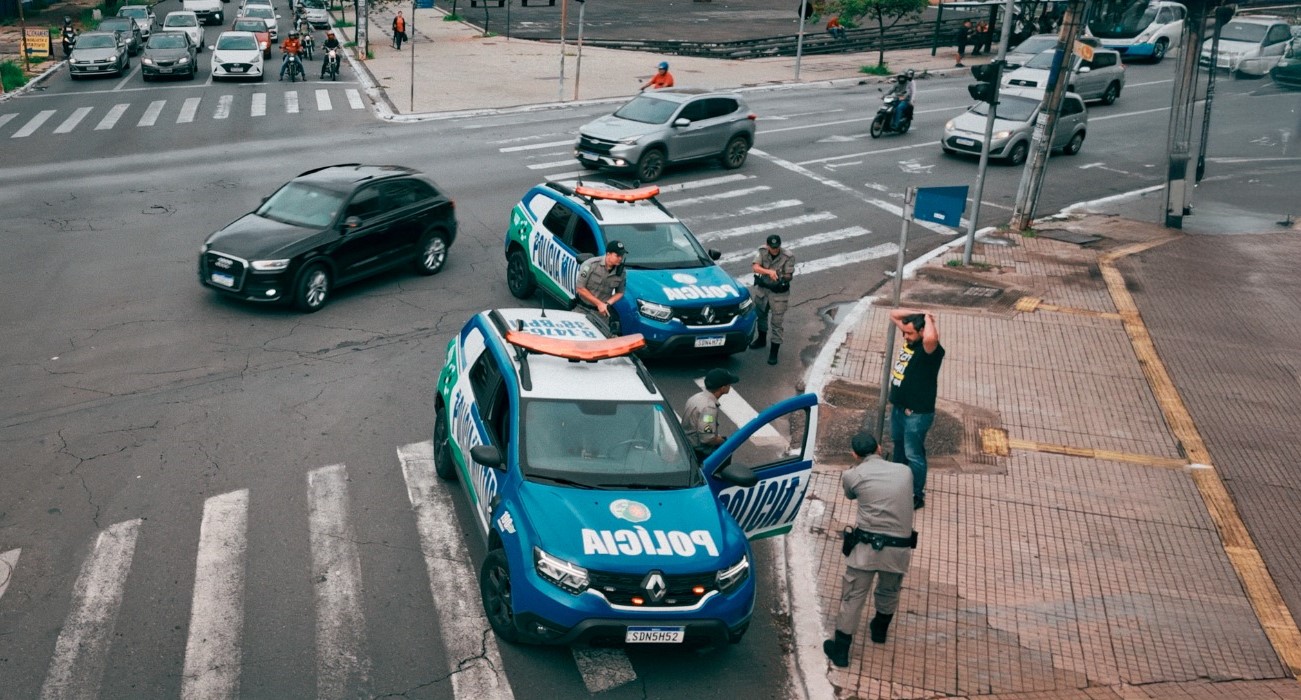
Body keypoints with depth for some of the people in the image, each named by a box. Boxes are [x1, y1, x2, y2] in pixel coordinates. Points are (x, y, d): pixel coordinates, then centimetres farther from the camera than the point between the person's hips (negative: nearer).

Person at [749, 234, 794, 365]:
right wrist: (769, 272, -44)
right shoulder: (761, 252, -12)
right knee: (761, 315, 23)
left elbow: (789, 276, -14)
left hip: (779, 293, -4)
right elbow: (755, 267, -27)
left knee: (776, 323, -2)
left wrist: (784, 278, -38)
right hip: (762, 289, 4)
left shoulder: (788, 258, -17)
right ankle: (762, 339, 48)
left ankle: (774, 352, 6)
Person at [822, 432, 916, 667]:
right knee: (889, 592, 26)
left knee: (852, 597, 9)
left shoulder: (851, 476, -1)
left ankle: (840, 649, 14)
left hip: (867, 546, -3)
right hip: (899, 547, 3)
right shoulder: (904, 472, 7)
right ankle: (880, 630, 48)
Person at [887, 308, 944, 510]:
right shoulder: (909, 339, -1)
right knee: (898, 445, 28)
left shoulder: (930, 349, -25)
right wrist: (917, 313, -6)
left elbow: (931, 338, -50)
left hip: (917, 413, -9)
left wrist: (928, 319, -30)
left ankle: (917, 496, 18)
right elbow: (894, 314, 9)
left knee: (913, 454, 3)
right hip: (898, 407, 9)